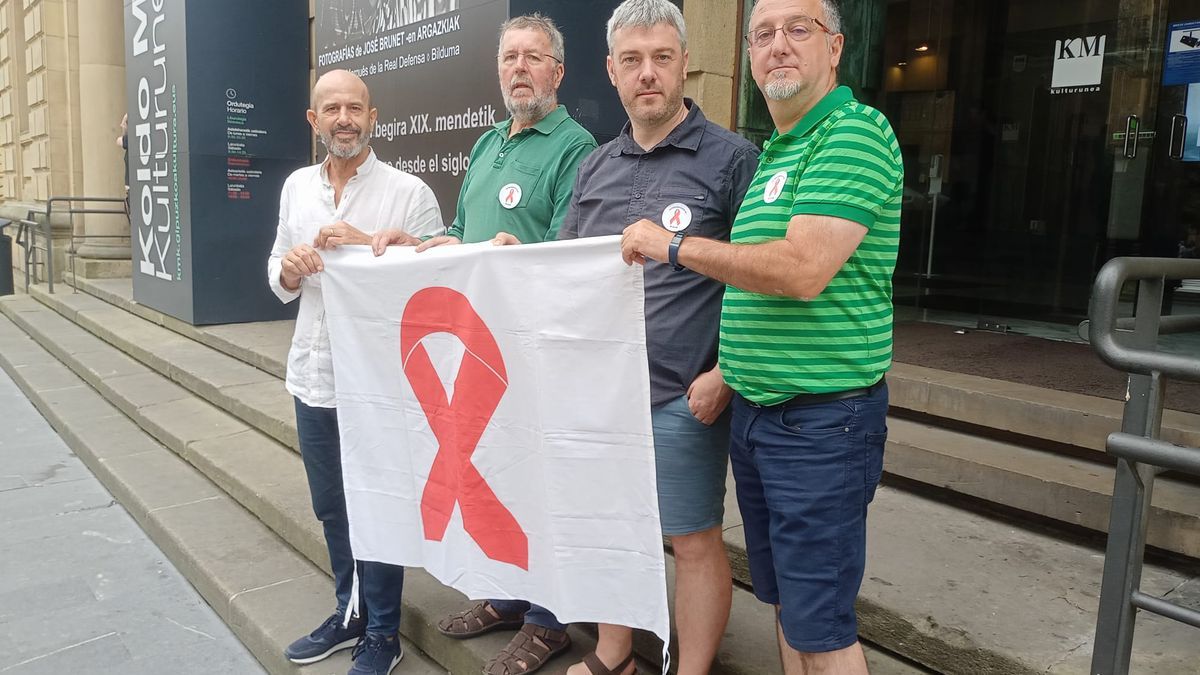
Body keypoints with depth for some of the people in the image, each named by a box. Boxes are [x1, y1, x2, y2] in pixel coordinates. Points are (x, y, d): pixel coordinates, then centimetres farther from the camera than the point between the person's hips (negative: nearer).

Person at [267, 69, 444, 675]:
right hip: (313, 379, 6)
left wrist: (368, 248, -21)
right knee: (332, 508, 18)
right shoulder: (297, 187, 9)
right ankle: (350, 613, 39)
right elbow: (280, 284, 14)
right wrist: (290, 268, -9)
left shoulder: (409, 192, -8)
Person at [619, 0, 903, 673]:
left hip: (821, 420, -9)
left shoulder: (855, 132, -13)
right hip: (754, 414, 9)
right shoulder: (775, 153, 16)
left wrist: (674, 245, -17)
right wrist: (727, 372, 11)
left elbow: (802, 269, -26)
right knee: (786, 600, 20)